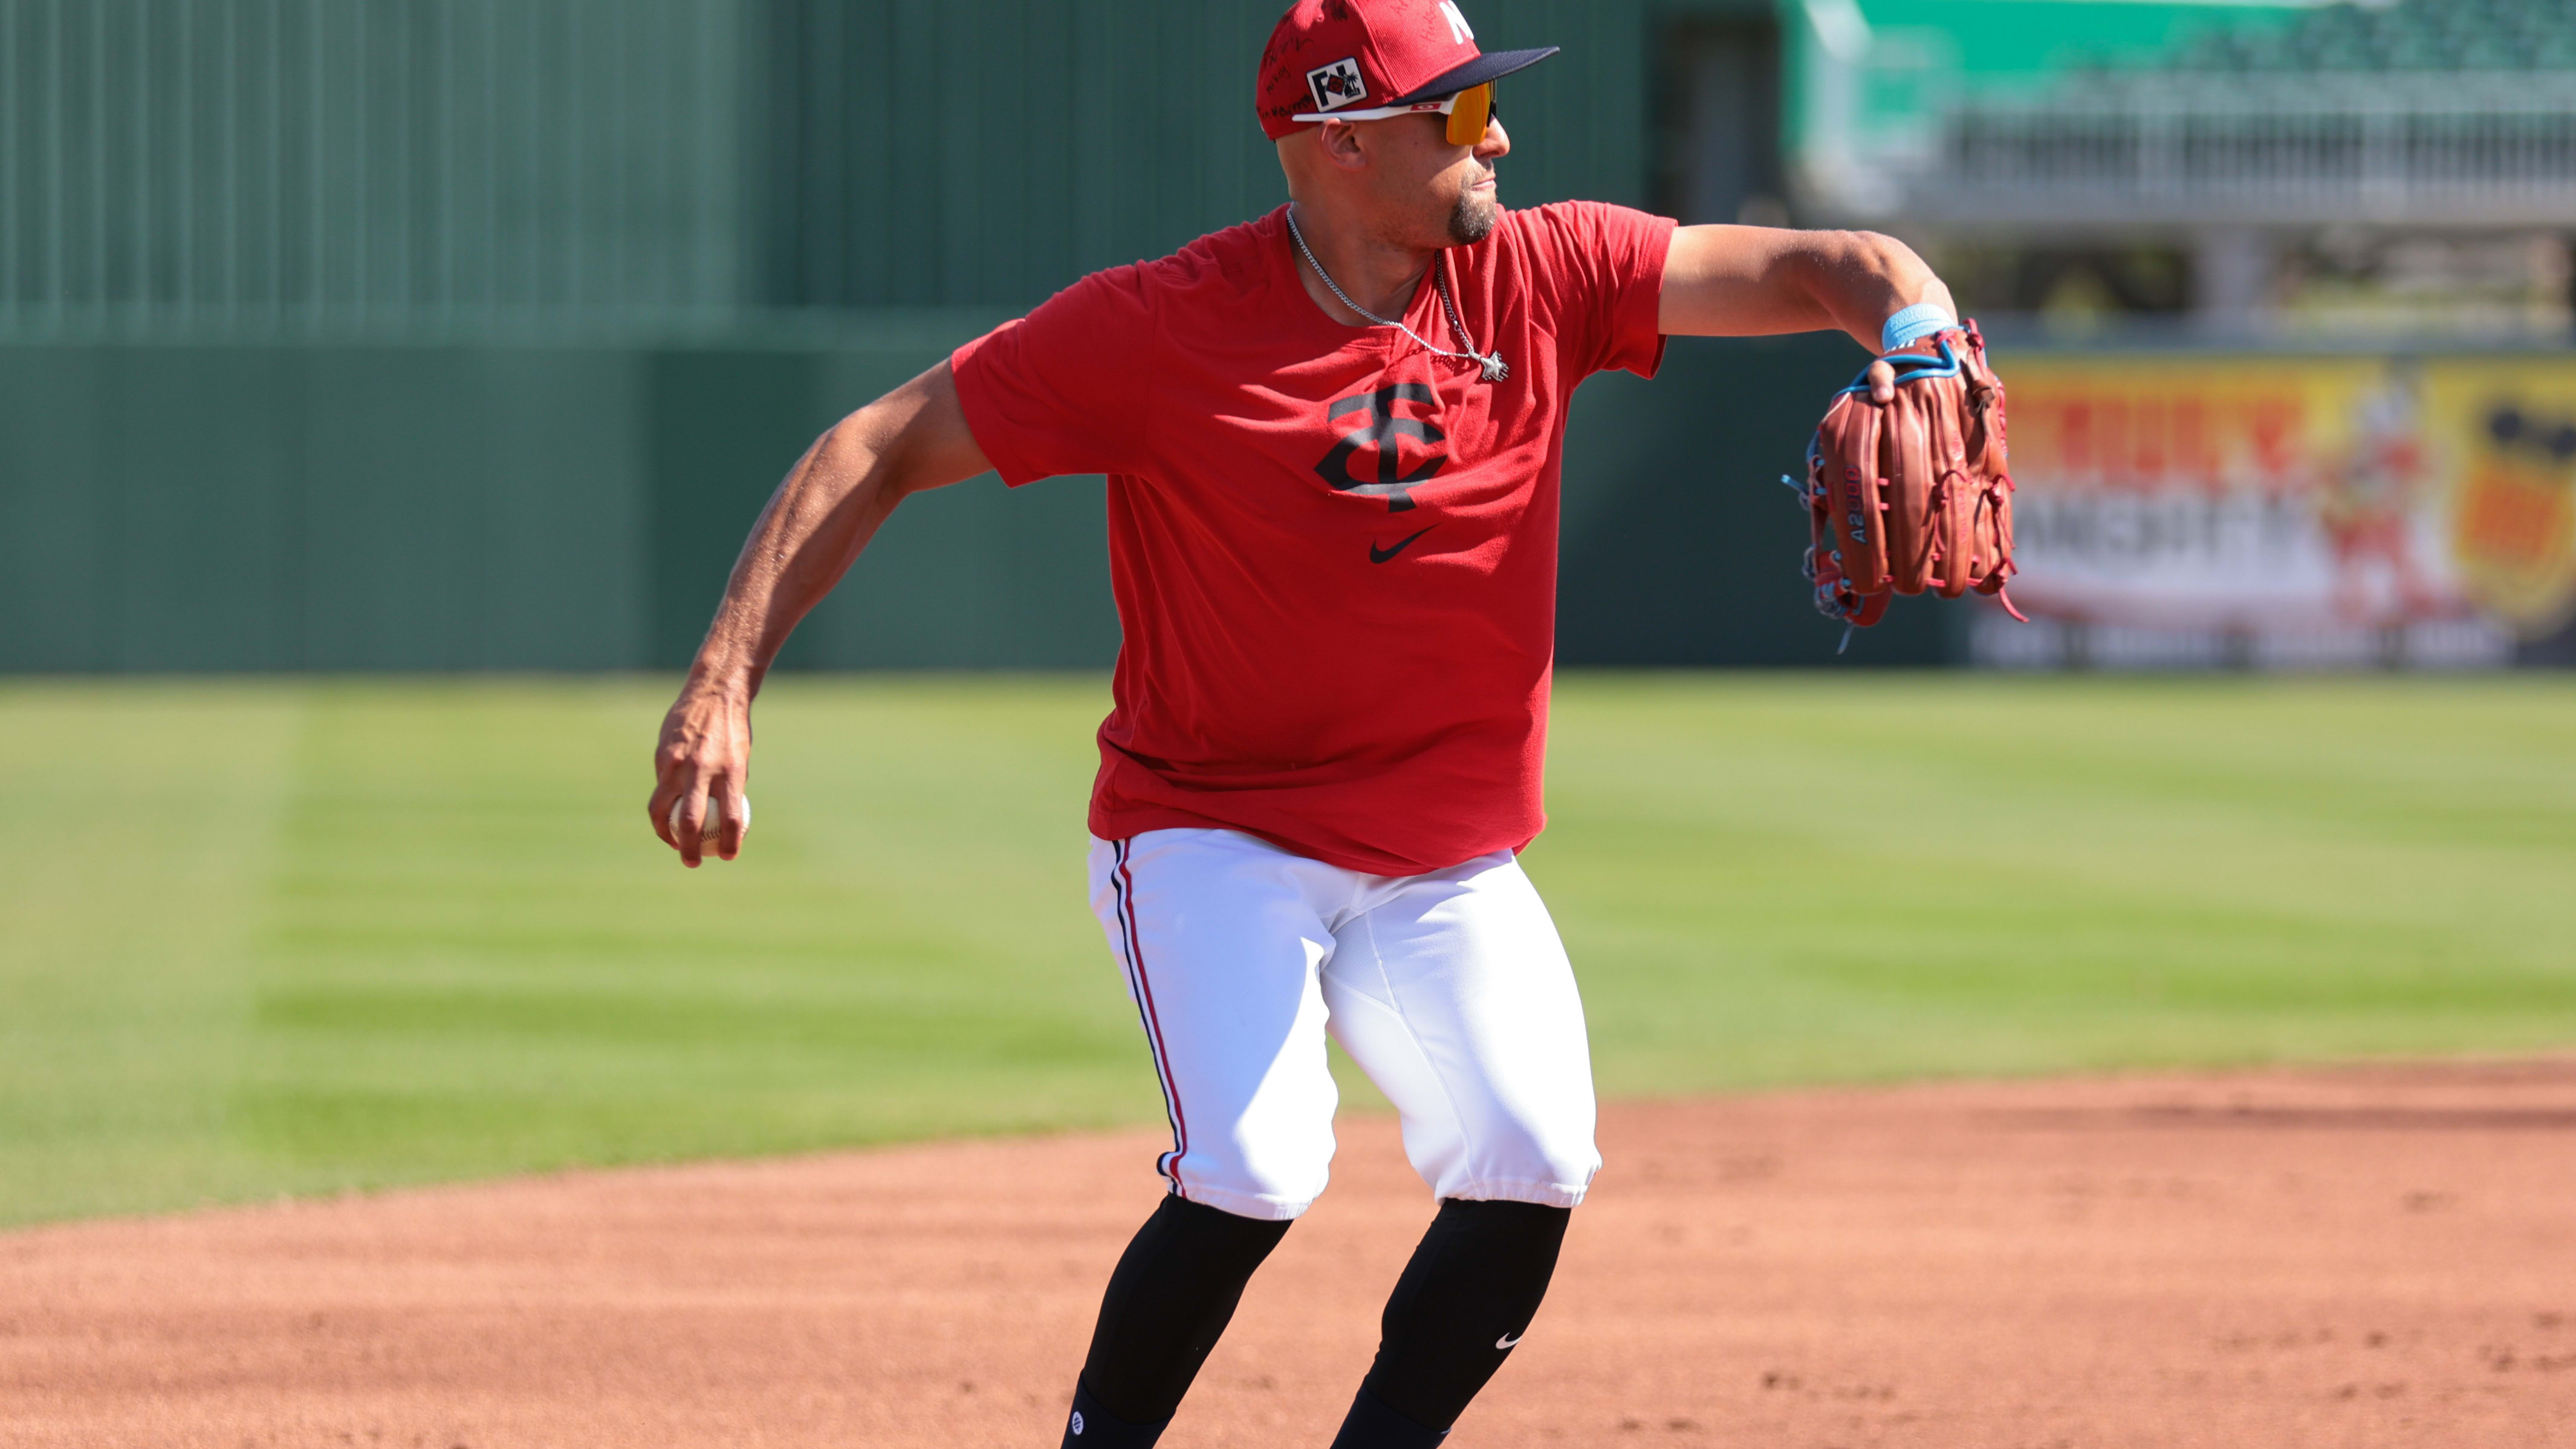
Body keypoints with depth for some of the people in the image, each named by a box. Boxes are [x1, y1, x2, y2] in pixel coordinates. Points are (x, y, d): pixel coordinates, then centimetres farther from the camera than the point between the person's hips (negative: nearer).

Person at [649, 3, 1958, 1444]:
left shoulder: (1538, 278, -5)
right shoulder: (1161, 326, -15)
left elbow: (1820, 269, -7)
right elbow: (880, 450, -11)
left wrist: (1912, 342, -32)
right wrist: (724, 683, -20)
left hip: (1454, 864, 4)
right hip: (1213, 832, -4)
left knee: (1532, 1172, -14)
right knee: (1258, 1173, -23)